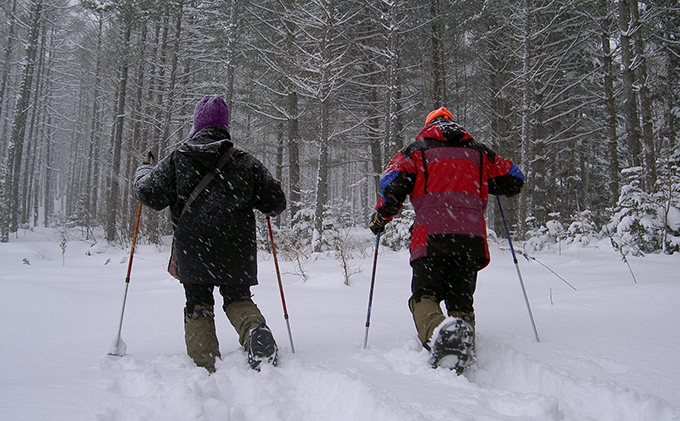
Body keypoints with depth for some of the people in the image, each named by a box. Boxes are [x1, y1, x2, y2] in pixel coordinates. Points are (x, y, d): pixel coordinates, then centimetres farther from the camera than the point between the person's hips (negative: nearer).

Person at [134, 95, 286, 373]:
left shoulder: (177, 159, 0)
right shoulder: (245, 163, 3)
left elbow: (151, 196, -1)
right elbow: (275, 202, 4)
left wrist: (142, 173, 20)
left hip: (193, 253, -1)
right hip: (237, 253, 1)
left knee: (198, 307, 12)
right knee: (238, 298, 17)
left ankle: (206, 367, -1)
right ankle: (255, 329, -15)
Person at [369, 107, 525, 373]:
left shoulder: (417, 150, 16)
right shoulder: (478, 152, 23)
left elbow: (393, 182, -1)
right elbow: (515, 180, 23)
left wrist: (381, 217, 12)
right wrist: (485, 184, 41)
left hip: (431, 234, -2)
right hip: (472, 235, 3)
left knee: (424, 294, -2)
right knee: (461, 300, 10)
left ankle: (436, 330, -34)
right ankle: (464, 349, -15)